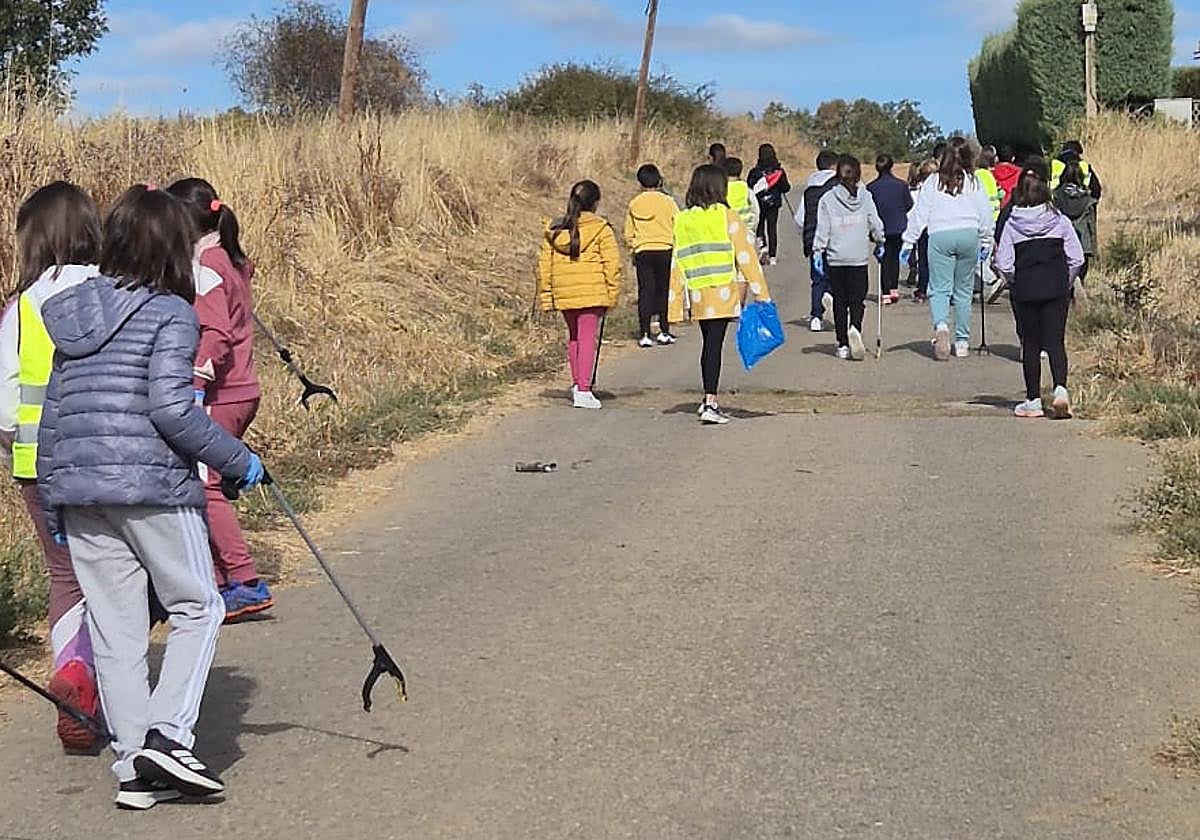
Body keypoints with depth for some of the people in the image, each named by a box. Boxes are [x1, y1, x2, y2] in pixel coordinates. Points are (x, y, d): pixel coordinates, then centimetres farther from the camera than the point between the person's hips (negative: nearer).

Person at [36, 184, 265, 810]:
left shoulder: (73, 317, 15)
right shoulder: (170, 314, -5)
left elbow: (53, 413, 15)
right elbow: (170, 408, -16)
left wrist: (52, 502, 19)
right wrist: (237, 460, -6)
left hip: (76, 486, 6)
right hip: (152, 484, -6)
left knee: (114, 628, 9)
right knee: (197, 606, 9)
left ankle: (134, 770, 12)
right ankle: (167, 735, -6)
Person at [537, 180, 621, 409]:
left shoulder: (553, 230, 9)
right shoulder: (601, 229, -5)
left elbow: (544, 266, 10)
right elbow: (612, 264, -7)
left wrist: (546, 296, 14)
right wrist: (612, 294, 0)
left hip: (563, 293, 5)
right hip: (592, 293, -5)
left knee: (573, 336, 21)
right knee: (588, 337, -2)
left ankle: (577, 384, 27)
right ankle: (583, 390, -7)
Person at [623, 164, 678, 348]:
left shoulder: (634, 204, 4)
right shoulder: (668, 202, -3)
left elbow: (628, 234, 8)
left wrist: (633, 250, 22)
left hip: (642, 252, 1)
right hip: (665, 250, -1)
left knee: (645, 292, 2)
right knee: (665, 291, 9)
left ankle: (645, 334, -2)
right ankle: (664, 331, 10)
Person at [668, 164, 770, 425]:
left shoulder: (682, 220, 7)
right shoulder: (727, 217, -5)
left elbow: (677, 263, 7)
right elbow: (745, 256, -6)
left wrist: (675, 304, 10)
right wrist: (761, 293, -4)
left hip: (697, 293, 4)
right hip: (723, 293, -4)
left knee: (709, 342, 18)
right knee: (715, 344, -5)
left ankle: (708, 399, 25)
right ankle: (711, 404, -9)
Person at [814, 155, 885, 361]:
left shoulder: (828, 199, -2)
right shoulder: (866, 197, 0)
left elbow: (823, 230, -3)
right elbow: (875, 223, 3)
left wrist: (818, 251, 3)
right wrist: (880, 242, 19)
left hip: (835, 258, 0)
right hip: (859, 258, 0)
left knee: (840, 301, 8)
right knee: (857, 299, 4)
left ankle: (843, 345, 8)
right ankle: (855, 328, -25)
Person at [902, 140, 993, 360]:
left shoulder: (933, 181, 6)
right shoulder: (973, 181, 8)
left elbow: (919, 213, 6)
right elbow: (985, 214, 10)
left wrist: (908, 242, 9)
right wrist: (986, 242, 20)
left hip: (940, 236, -1)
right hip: (969, 235, 1)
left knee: (939, 289, -1)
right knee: (964, 291, 11)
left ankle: (941, 326, -30)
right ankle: (962, 342, 14)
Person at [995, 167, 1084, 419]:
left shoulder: (1012, 225, -2)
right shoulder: (1060, 221, 0)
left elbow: (1004, 263, -5)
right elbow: (1076, 258, 0)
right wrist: (1066, 283, 14)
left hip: (1025, 291, 0)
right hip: (1057, 289, 0)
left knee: (1030, 344, 8)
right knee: (1055, 341, 3)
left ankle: (1033, 401, 9)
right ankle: (1060, 388, -19)